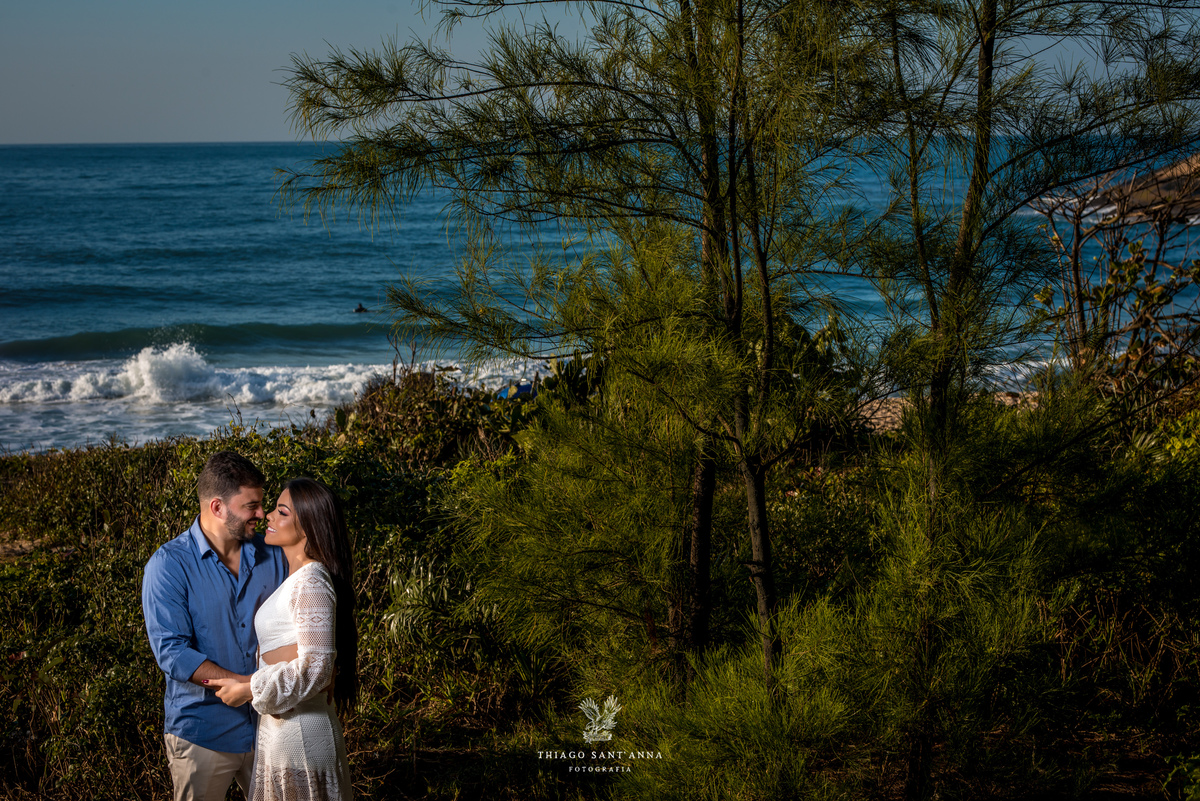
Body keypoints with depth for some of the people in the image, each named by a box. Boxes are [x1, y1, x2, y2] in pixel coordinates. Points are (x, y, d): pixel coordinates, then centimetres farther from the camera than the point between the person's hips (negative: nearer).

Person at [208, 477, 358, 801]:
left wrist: (250, 690, -16)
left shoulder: (311, 583, -19)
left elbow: (314, 667, -22)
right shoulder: (297, 577, 11)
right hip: (280, 724, 9)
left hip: (297, 730, -9)